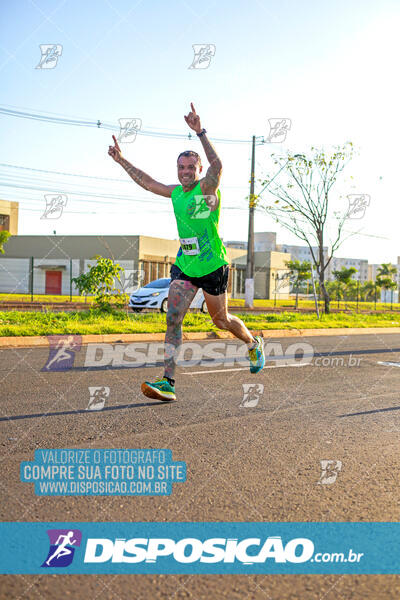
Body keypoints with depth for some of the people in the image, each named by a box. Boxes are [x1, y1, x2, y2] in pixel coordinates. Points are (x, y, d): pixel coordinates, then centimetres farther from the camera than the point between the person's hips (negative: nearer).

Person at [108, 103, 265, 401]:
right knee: (173, 319, -9)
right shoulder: (176, 192, 9)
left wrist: (200, 132, -40)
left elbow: (218, 165, -30)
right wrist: (121, 160, 18)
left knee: (221, 320, 11)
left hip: (212, 265, -5)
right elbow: (148, 182, 21)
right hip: (184, 265, 5)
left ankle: (254, 344, 42)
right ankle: (168, 382, -11)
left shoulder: (207, 188, -10)